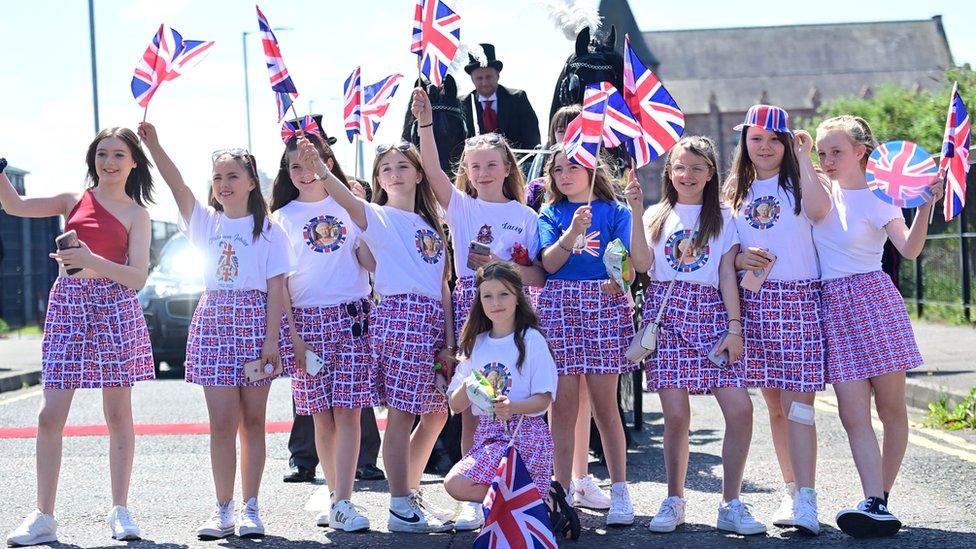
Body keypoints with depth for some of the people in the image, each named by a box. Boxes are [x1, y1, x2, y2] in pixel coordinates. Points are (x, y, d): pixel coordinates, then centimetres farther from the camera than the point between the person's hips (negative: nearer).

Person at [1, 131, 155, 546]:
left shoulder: (136, 214, 4)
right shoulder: (74, 201, 10)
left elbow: (138, 277, -6)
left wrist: (92, 261, -20)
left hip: (115, 309, -2)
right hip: (68, 307, 2)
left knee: (118, 414, 3)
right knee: (49, 416, -4)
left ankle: (120, 511, 13)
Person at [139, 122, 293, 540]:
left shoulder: (269, 231, 2)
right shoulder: (205, 221, 8)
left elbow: (276, 288, -2)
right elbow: (177, 185, -8)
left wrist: (271, 339, -10)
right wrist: (153, 145, -22)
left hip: (256, 322, -2)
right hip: (214, 321, 2)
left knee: (252, 420, 3)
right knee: (222, 422, -1)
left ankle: (250, 508, 9)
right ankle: (223, 509, 5)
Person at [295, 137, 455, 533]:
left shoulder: (432, 225, 20)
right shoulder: (378, 217, 1)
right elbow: (350, 203, -22)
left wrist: (449, 343, 10)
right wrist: (320, 170, -40)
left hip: (433, 321, 7)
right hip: (398, 314, -7)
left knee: (436, 413, 12)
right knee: (401, 413, -8)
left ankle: (412, 494, 26)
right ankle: (400, 509, -5)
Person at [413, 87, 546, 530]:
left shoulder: (525, 216, 9)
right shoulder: (460, 207, 9)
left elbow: (538, 277, 4)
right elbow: (432, 170, -9)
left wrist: (501, 267, -12)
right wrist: (425, 123, -20)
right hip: (470, 307, 0)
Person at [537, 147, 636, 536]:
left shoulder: (614, 211, 7)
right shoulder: (551, 215, 12)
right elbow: (549, 262, -1)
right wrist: (573, 232, -17)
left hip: (604, 303, -1)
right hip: (558, 305, 1)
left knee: (604, 403, -1)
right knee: (562, 403, -2)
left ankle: (620, 492, 7)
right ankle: (562, 493, 2)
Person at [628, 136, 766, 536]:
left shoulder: (722, 218, 12)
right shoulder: (658, 216, 13)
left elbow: (727, 274, 5)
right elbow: (642, 264, -3)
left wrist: (734, 326, -4)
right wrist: (637, 212, -10)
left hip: (710, 313, 0)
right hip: (666, 312, 0)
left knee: (740, 408, -11)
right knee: (676, 414, -6)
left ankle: (731, 506, -1)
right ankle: (674, 501, 11)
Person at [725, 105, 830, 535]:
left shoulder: (797, 183, 3)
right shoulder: (736, 192, 15)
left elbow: (819, 210, -20)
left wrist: (804, 158, -12)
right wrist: (737, 258, -5)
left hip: (799, 300, -4)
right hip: (754, 302, 4)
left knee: (797, 402, -11)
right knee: (774, 404, 9)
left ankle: (806, 500, -15)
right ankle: (791, 491, 18)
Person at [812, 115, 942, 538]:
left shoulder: (878, 199, -4)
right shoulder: (824, 193, 12)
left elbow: (909, 249, -17)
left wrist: (926, 205, -31)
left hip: (873, 298, -4)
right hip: (833, 306, 4)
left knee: (891, 410, 2)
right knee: (853, 415, -7)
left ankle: (880, 499, 12)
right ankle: (876, 507, -12)